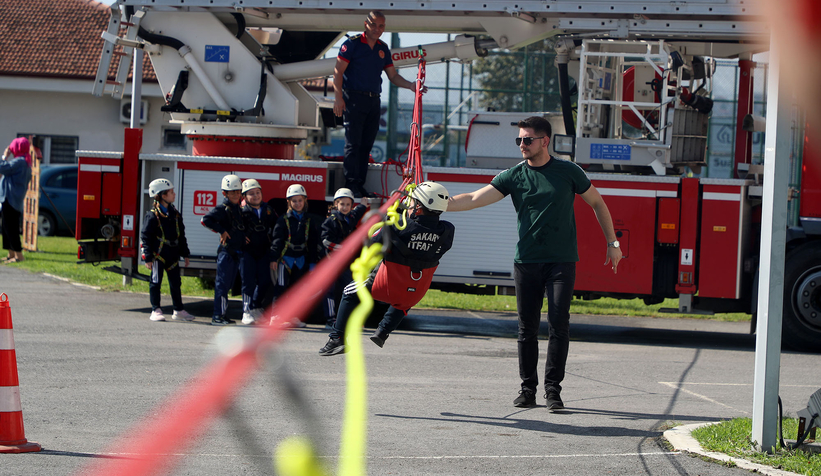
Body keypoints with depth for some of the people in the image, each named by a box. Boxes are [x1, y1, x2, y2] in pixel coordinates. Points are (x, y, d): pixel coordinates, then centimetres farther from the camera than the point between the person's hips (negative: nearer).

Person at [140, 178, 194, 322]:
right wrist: (148, 257, -14)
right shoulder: (153, 216, -9)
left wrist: (185, 254, 17)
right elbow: (145, 237, -10)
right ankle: (156, 311, 4)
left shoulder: (175, 214, 11)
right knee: (156, 282, -1)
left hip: (172, 255, 6)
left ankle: (179, 310, 18)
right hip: (158, 255, -6)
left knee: (175, 283, 10)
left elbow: (181, 236, 18)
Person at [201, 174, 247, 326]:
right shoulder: (222, 209, -10)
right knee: (222, 284, -8)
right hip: (226, 251, -8)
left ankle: (223, 315, 17)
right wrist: (222, 231, -21)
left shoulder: (239, 209, 14)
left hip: (237, 252, 8)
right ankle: (217, 316, -8)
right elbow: (206, 219, -25)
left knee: (228, 284, 12)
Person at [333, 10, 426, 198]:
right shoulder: (352, 43, -3)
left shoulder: (383, 49, 15)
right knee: (353, 143, -9)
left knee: (366, 144, 6)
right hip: (353, 98, -6)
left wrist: (410, 85, -1)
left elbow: (393, 76, 17)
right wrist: (338, 97, -17)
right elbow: (338, 71, -7)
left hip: (373, 101, 6)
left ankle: (359, 185, 10)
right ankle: (351, 184, -8)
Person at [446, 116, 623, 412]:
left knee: (558, 325, -8)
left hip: (561, 262, -2)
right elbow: (474, 199, -4)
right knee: (527, 328, 3)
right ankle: (528, 388, 12)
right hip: (526, 263, 2)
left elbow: (597, 203, 11)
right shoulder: (513, 176, 2)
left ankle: (553, 389, -4)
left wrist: (612, 243, 9)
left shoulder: (568, 172, 0)